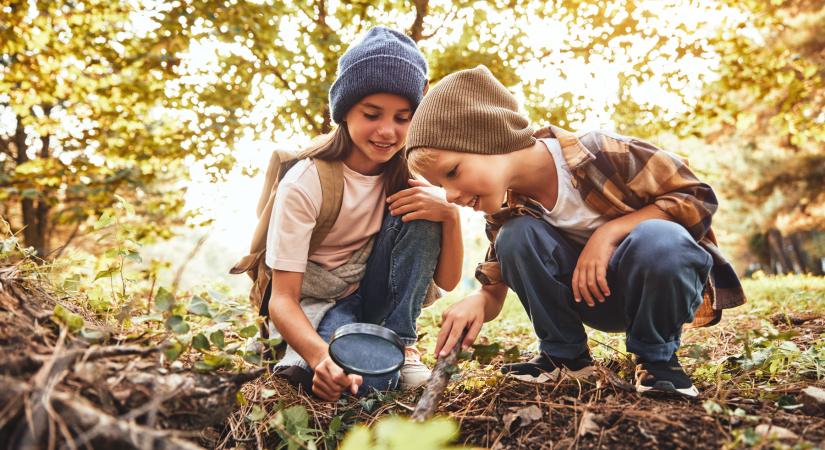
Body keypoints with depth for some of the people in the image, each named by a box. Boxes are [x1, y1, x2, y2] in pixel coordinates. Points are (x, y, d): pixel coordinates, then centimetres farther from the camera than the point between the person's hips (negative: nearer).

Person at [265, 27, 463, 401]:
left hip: (377, 297, 5)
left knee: (421, 214, -22)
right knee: (370, 377, -36)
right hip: (316, 304, -4)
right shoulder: (304, 184, -21)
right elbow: (283, 299, -24)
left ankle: (400, 343, -12)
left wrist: (450, 216, -27)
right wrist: (321, 355, -45)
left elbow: (447, 282, -8)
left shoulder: (409, 173, -8)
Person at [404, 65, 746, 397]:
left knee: (656, 239, -38)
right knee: (516, 235, -24)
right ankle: (563, 355, -4)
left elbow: (699, 198, -17)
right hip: (596, 299, 3)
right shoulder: (505, 213, -9)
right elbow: (493, 292, -4)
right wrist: (477, 301, -29)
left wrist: (609, 231, -29)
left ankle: (657, 357, -10)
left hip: (665, 283, -3)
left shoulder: (599, 153, -26)